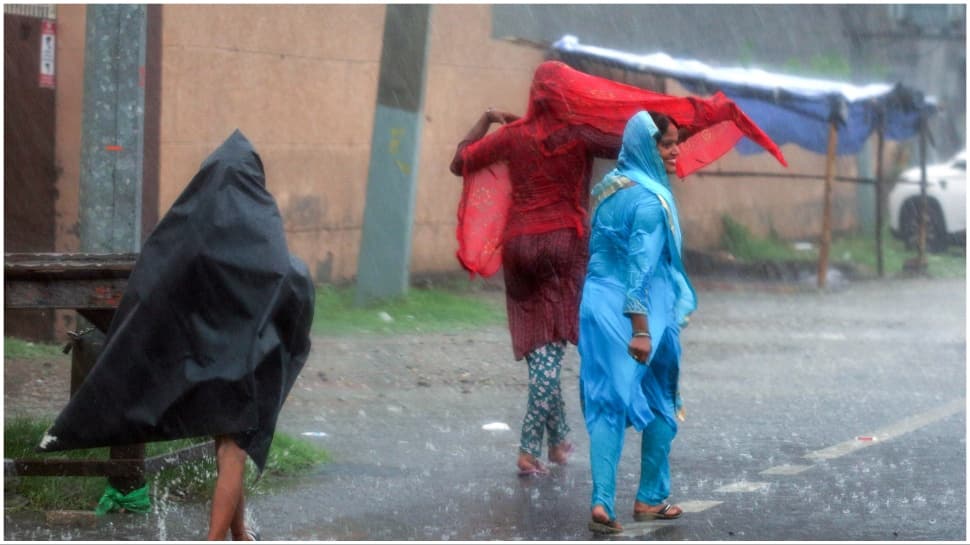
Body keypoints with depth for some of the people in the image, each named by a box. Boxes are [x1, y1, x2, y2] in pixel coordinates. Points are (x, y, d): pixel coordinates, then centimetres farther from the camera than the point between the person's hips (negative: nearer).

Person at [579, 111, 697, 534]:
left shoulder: (609, 186, 11)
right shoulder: (649, 198, -16)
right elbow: (642, 266, -21)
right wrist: (641, 329, -23)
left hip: (596, 306, 7)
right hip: (637, 313, -7)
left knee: (606, 404, 3)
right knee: (659, 405, 11)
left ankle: (602, 503, -7)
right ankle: (650, 499, 18)